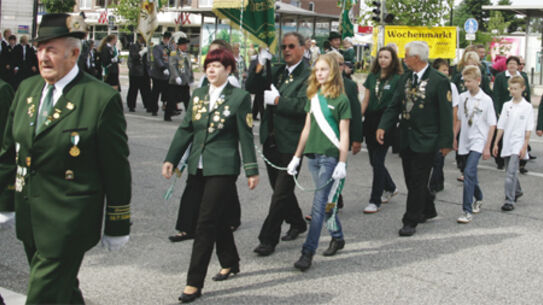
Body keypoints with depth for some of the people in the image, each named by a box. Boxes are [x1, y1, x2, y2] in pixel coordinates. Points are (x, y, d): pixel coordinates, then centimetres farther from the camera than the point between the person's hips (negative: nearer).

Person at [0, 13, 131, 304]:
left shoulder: (102, 99, -12)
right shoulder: (27, 89, 8)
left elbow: (116, 169, -8)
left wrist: (117, 226, -5)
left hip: (68, 223, -6)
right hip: (29, 219, 7)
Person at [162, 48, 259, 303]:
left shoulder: (239, 97, -3)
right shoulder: (198, 95, 12)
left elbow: (245, 136, -3)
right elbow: (185, 130, 12)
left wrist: (251, 170, -3)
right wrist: (171, 159, 4)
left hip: (223, 168, -6)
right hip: (199, 167, 6)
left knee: (206, 222, -9)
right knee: (216, 217, 16)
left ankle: (194, 283, -6)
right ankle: (230, 262, 36)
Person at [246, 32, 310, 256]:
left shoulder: (308, 75, -10)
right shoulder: (277, 71, 11)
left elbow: (302, 105, -22)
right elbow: (251, 86, 7)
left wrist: (276, 99, -16)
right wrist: (260, 64, -5)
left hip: (291, 143, -8)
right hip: (271, 140, 8)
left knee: (282, 192, -3)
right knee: (279, 188, 19)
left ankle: (268, 239, 2)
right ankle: (297, 223, 39)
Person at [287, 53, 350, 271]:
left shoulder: (341, 100, -6)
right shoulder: (313, 97, 11)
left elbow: (344, 134, -7)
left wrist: (342, 163, -13)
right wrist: (296, 157, 14)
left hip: (331, 157, -6)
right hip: (313, 155, 6)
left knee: (320, 204, -9)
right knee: (326, 201, 15)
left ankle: (308, 252, -10)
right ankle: (337, 238, 33)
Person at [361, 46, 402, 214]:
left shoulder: (397, 79, -4)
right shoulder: (372, 77, 10)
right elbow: (365, 101, 11)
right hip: (370, 122, 5)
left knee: (378, 161, -7)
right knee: (374, 160, 12)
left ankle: (375, 201, 0)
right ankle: (390, 188, 36)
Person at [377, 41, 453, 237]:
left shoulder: (439, 81, -10)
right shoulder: (405, 78, 9)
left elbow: (446, 113, -9)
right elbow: (395, 105, 10)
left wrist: (446, 142, -10)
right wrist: (383, 126, -4)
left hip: (425, 139, -7)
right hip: (406, 138, 7)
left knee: (418, 181, -3)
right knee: (411, 179, 14)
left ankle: (411, 221, 4)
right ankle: (428, 210, 34)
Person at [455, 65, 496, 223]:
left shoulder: (486, 100, -9)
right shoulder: (463, 97, 4)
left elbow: (492, 125, -6)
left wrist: (487, 147, -8)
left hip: (478, 141, -5)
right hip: (465, 141, 5)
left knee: (469, 172, -18)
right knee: (471, 174, 16)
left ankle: (467, 211, -17)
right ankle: (478, 199, 41)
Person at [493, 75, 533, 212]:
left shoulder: (527, 107, -5)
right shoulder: (507, 105, 7)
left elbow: (528, 130, -5)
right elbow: (501, 126, 10)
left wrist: (524, 147, -9)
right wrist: (496, 143, 9)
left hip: (518, 144, -5)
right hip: (507, 144, 5)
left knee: (511, 172, -15)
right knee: (510, 172, 16)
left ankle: (510, 201, -14)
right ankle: (517, 191, 40)